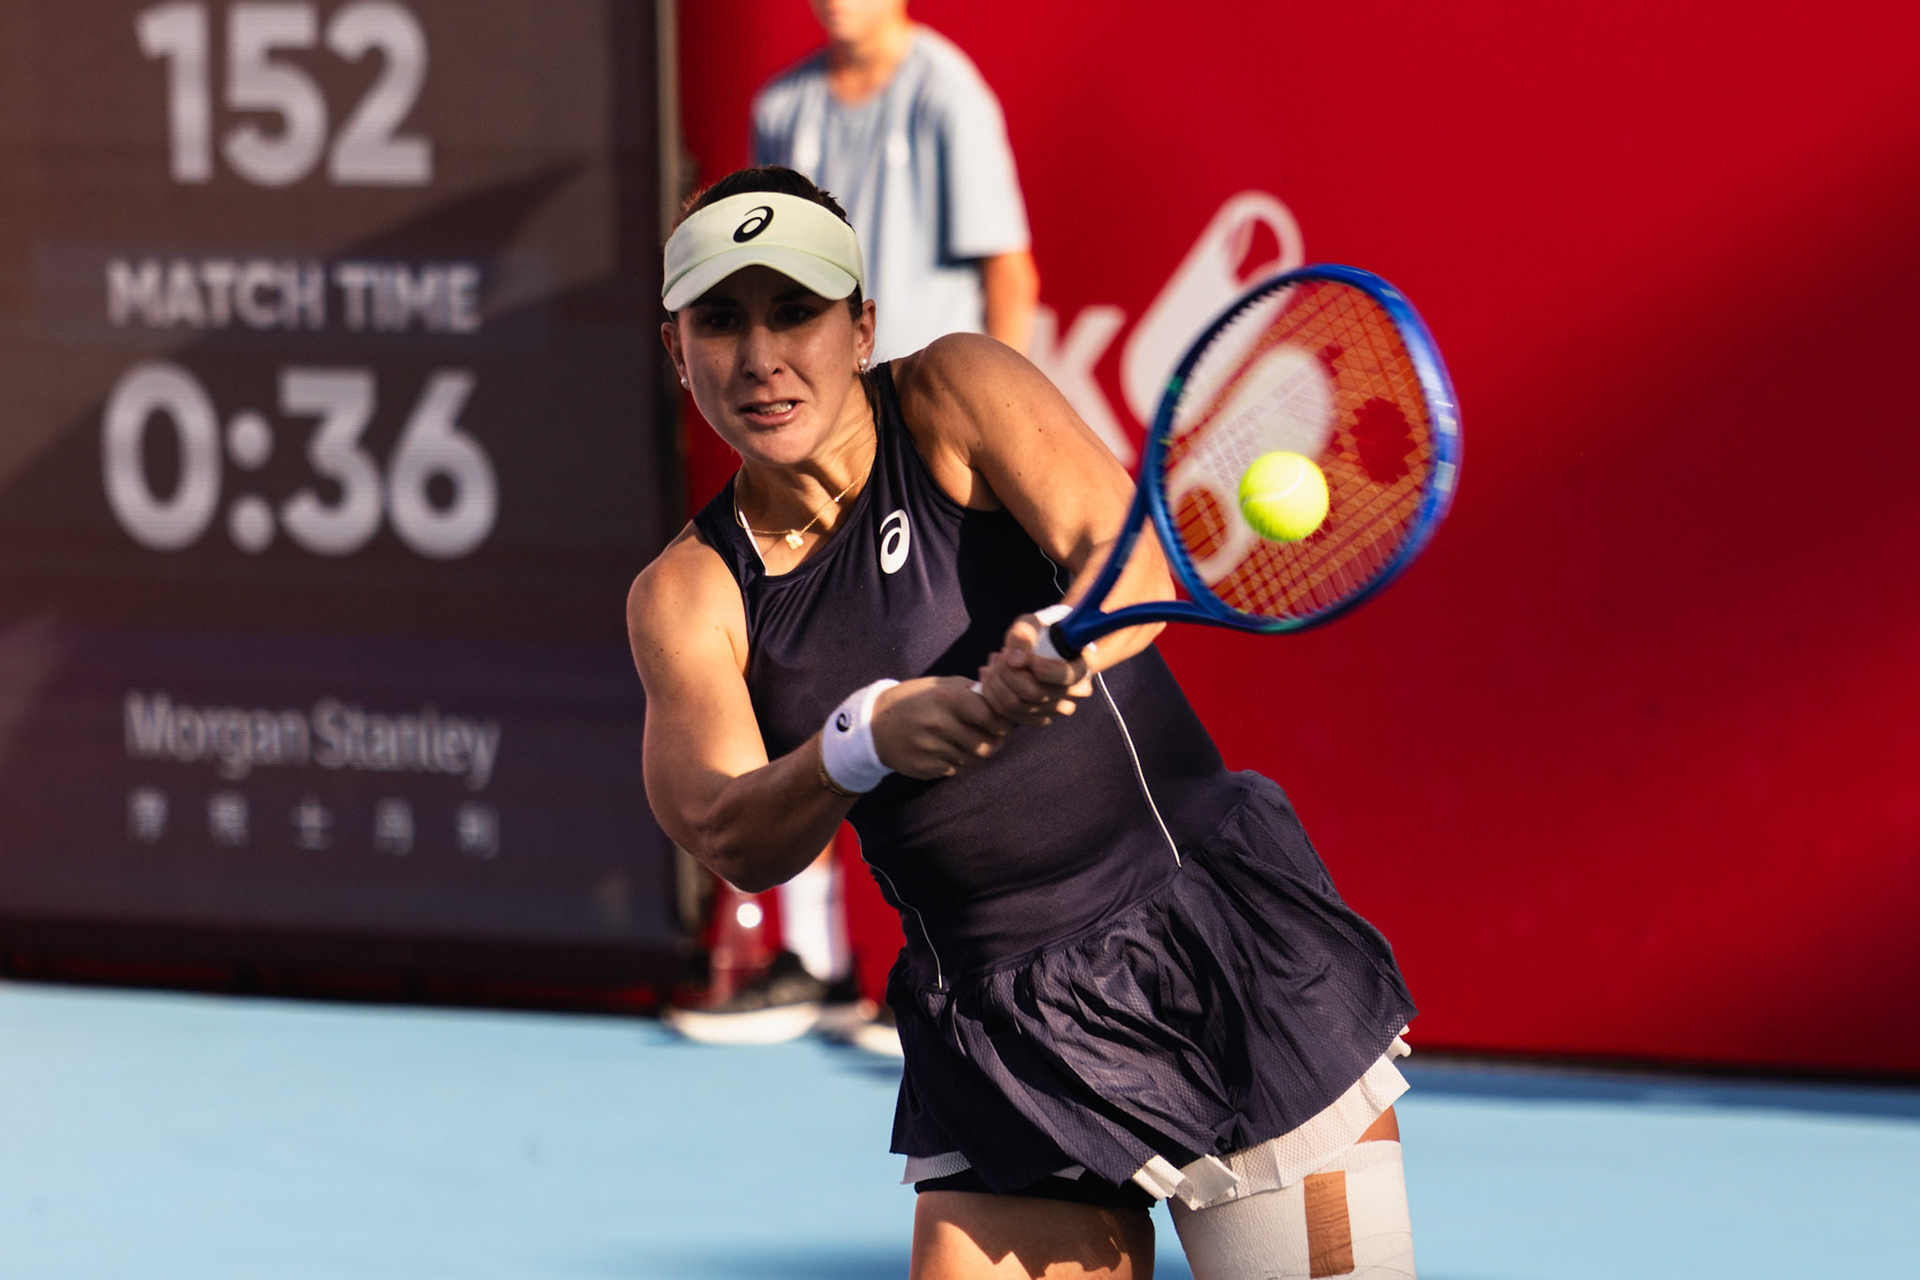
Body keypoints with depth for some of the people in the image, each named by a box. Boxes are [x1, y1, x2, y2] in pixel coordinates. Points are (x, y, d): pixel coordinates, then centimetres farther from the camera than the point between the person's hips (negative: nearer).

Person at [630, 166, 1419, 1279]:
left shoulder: (955, 396, -4)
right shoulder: (687, 595, 2)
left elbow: (1131, 548, -19)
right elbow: (729, 840, -12)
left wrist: (1062, 641, -42)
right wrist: (862, 741, -33)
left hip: (1224, 958, -3)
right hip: (996, 1038, 3)